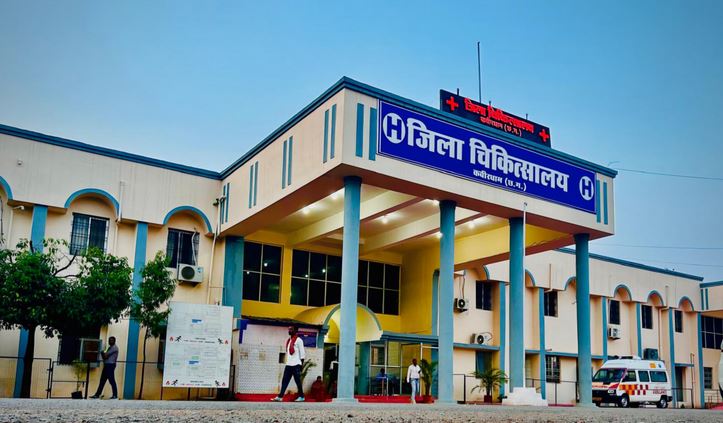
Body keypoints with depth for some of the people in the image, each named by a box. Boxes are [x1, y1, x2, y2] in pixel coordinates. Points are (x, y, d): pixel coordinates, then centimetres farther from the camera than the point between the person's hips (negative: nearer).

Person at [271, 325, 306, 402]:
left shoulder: (298, 340, -6)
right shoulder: (288, 341, 17)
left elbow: (302, 353, -7)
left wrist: (301, 365, -10)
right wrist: (287, 361, 17)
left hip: (296, 364, -7)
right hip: (288, 364, 7)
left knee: (298, 381, 0)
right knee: (284, 381, 1)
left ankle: (301, 397, 10)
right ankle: (280, 396, -1)